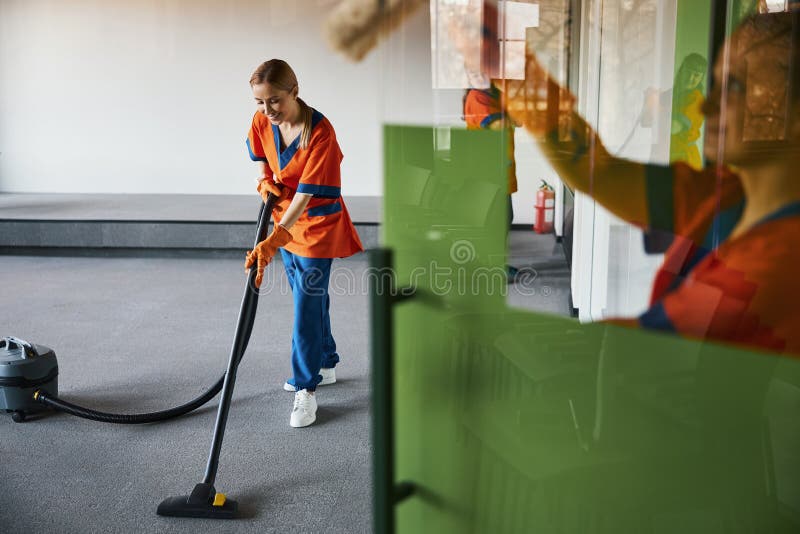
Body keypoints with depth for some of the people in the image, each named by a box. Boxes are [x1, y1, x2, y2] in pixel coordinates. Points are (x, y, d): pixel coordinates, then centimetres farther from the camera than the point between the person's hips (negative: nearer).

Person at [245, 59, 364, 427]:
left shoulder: (320, 132, -28)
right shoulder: (262, 121, -9)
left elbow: (306, 194, -32)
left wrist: (273, 241, -39)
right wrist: (264, 181, -5)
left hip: (318, 223, -7)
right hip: (287, 219, 7)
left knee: (307, 304, -8)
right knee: (310, 299, 18)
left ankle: (306, 389, 3)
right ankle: (325, 365, 36)